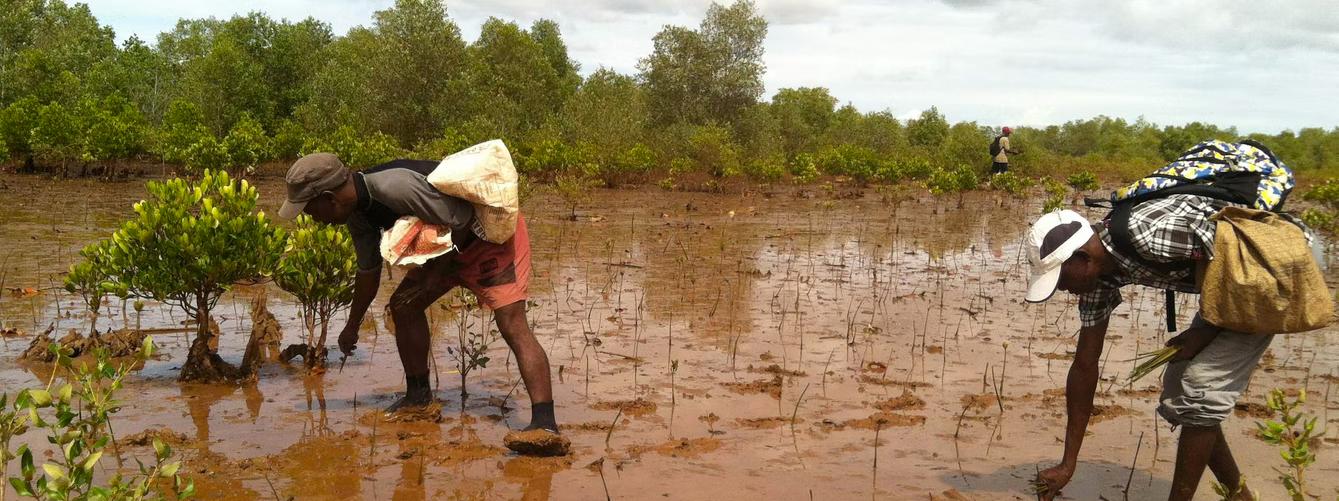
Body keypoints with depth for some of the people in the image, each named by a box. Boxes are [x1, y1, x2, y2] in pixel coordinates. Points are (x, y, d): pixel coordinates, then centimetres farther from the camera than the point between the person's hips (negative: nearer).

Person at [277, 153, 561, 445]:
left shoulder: (397, 187, -32)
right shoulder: (357, 212, 0)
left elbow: (462, 221, -26)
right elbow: (368, 270, 15)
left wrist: (436, 273, -18)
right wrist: (352, 326, 25)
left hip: (494, 233, -9)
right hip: (452, 243, 9)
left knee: (512, 325, -21)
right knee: (403, 306, 8)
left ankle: (544, 422, -28)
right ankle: (418, 397, 24)